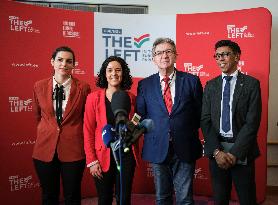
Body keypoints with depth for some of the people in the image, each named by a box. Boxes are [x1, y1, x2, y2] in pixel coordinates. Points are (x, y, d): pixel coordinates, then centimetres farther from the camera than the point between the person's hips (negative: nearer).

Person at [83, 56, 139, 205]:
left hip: (126, 155, 2)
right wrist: (91, 161, -8)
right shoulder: (94, 98, -5)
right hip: (103, 156, -1)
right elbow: (88, 132, -4)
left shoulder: (131, 98, 3)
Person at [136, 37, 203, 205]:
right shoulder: (145, 85, 4)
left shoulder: (192, 81, 1)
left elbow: (200, 113, 5)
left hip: (185, 148, -1)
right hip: (157, 149, 1)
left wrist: (190, 133, 1)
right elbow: (140, 115, 8)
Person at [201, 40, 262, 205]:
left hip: (242, 152, -2)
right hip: (216, 151, 3)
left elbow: (252, 122, -10)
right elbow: (206, 120, 0)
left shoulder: (251, 84, -3)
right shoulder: (211, 85, 6)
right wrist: (217, 151, -10)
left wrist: (235, 153, -14)